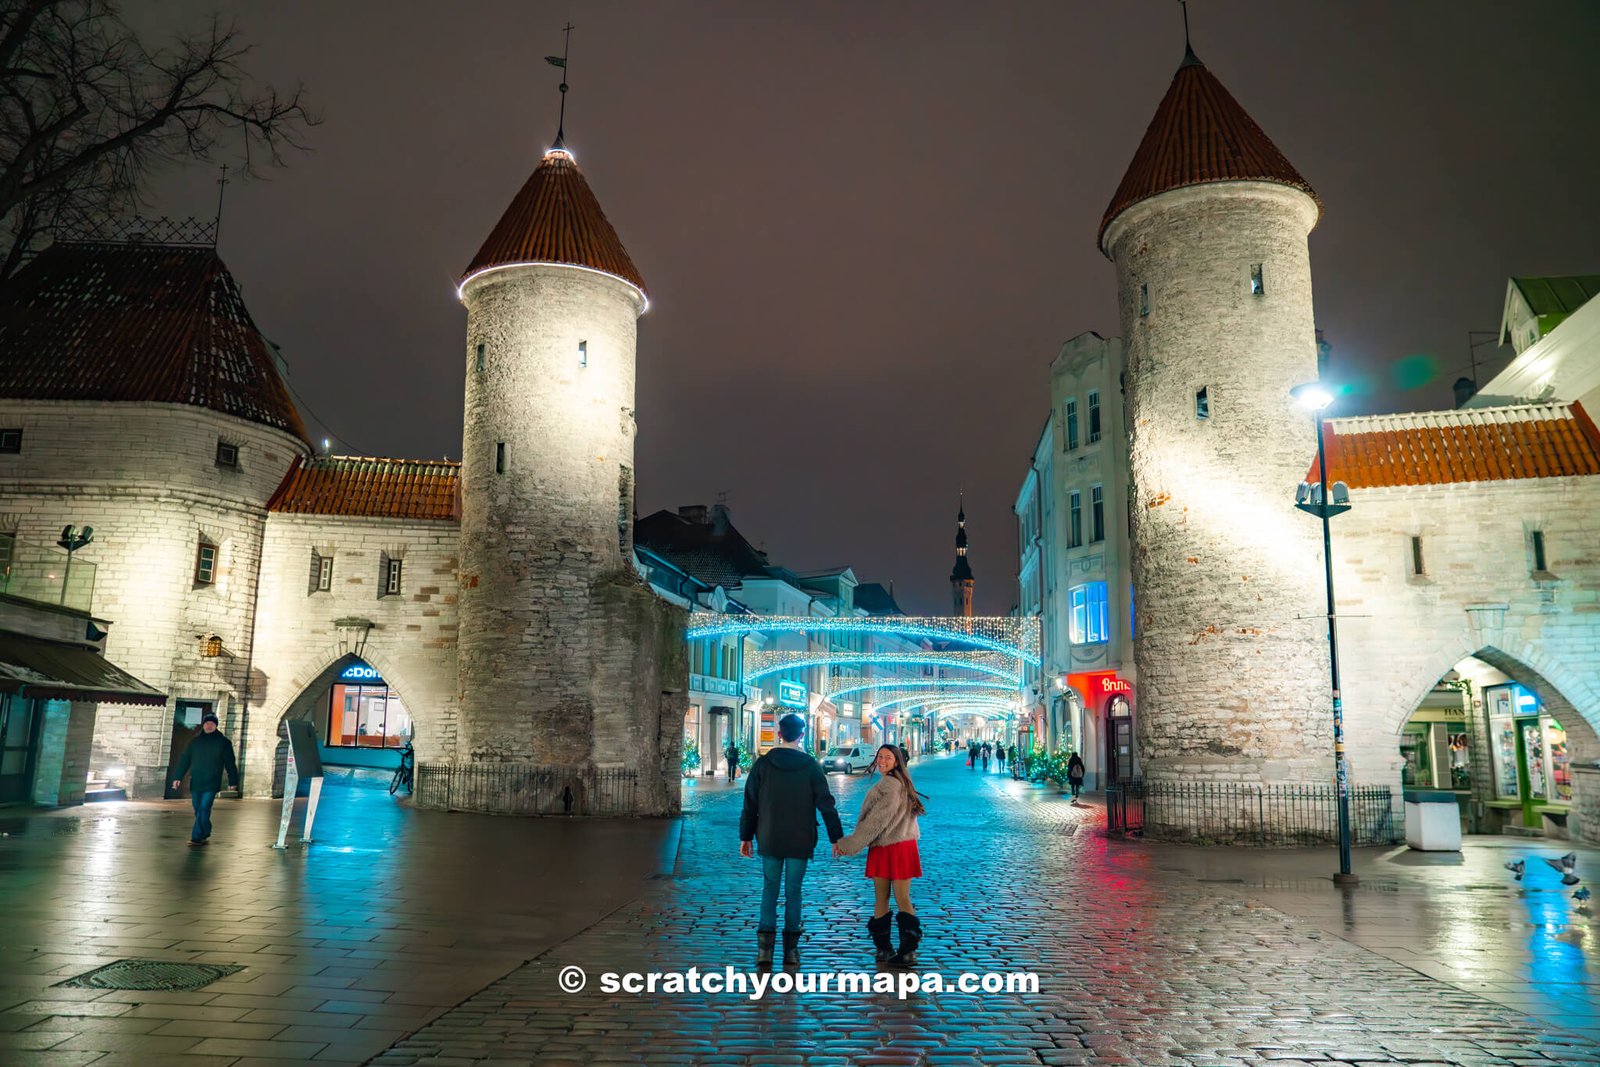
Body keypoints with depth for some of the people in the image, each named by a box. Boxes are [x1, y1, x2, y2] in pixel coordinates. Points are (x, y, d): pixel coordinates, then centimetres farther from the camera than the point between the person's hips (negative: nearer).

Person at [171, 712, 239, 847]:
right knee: (198, 811, 8)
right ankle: (204, 837, 19)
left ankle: (197, 838, -12)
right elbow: (184, 760, 8)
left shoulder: (223, 742, 2)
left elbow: (230, 763, 4)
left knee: (204, 809, -13)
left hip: (212, 784, -3)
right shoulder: (195, 742, 9)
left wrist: (233, 781, 2)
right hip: (195, 783, 4)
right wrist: (178, 777, -3)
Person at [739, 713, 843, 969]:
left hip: (769, 840, 1)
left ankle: (765, 948, 1)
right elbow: (826, 805, -4)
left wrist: (745, 836, 9)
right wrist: (837, 838, 3)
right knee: (793, 891, 8)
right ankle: (791, 950, 8)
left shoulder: (763, 764, -2)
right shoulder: (810, 766, -4)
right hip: (800, 842, -1)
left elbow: (750, 804, 1)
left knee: (769, 889, 10)